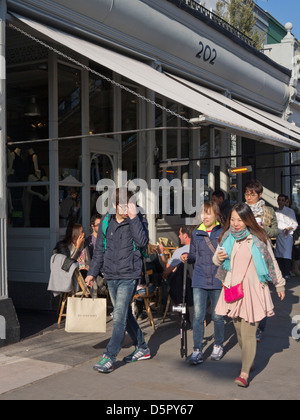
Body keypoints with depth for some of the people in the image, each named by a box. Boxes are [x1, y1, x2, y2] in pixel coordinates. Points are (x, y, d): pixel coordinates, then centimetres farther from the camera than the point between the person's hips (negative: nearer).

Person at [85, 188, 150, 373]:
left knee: (119, 316, -11)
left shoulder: (139, 221, -4)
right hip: (111, 276, 6)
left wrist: (133, 217, -24)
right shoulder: (106, 221, 7)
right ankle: (142, 348, 30)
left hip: (129, 276, -5)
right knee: (125, 315, 15)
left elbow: (143, 242, -23)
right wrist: (93, 272, 17)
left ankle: (109, 358, -8)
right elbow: (100, 249, 16)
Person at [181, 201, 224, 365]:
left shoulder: (223, 233, 0)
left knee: (217, 316, 9)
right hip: (199, 281, 2)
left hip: (218, 281, -1)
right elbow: (194, 256, 13)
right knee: (198, 316, -3)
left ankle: (218, 346, 28)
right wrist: (187, 257, -6)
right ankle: (197, 350, 3)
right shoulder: (196, 233, 8)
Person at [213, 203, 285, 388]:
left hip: (253, 290, -4)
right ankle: (249, 361, 32)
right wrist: (218, 258, -9)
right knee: (239, 330, 11)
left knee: (249, 332, -8)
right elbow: (216, 260, 15)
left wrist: (279, 284, 14)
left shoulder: (259, 238, -4)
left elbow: (271, 261, 7)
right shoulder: (227, 237, 4)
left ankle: (245, 373, -5)